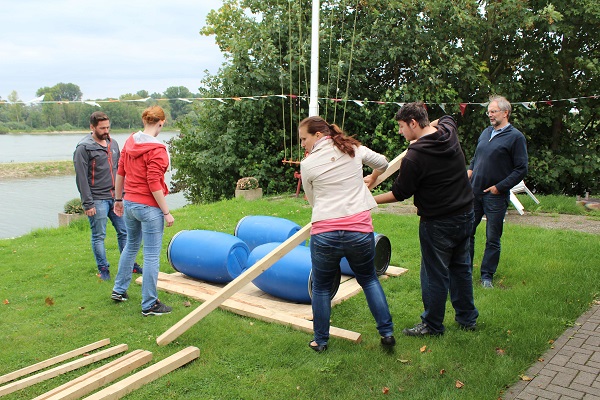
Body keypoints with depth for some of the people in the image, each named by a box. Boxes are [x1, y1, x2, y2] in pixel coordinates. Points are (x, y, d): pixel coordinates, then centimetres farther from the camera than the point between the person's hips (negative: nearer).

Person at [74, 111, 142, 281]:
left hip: (115, 197, 6)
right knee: (99, 236, 4)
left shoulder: (113, 144, 12)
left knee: (124, 232, 9)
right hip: (97, 200, -6)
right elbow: (81, 179, -11)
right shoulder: (84, 148, -8)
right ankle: (103, 269, 17)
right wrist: (88, 204, -14)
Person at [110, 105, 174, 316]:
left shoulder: (130, 142, 4)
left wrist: (118, 199, 21)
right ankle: (149, 305, 11)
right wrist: (166, 212, -14)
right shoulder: (156, 149, -18)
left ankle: (119, 290, 40)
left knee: (131, 246, 26)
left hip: (129, 203, 8)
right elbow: (154, 184, -20)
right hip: (149, 207, -8)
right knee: (151, 255, 2)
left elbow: (120, 172, 10)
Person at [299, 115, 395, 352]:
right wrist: (371, 180, 46)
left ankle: (321, 341, 29)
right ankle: (387, 333, 25)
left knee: (321, 287, 17)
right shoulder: (354, 150, 8)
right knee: (369, 280, 25)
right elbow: (382, 163, 25)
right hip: (359, 231, 3)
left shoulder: (308, 164, 0)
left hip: (324, 233, -2)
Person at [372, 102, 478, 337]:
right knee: (461, 268, 20)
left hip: (438, 223, -8)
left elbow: (399, 193, -12)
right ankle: (467, 319, 34)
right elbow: (446, 118, 28)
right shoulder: (449, 131, 0)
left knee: (435, 275, 5)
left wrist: (371, 200, -2)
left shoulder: (414, 157, -21)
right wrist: (428, 128, 27)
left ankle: (432, 325, 20)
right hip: (465, 214, 8)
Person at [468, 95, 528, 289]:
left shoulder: (516, 137, -7)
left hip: (496, 196, -6)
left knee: (492, 239, 4)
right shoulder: (485, 133, 13)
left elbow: (521, 169, -9)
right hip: (474, 192, 6)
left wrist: (499, 187, -13)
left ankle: (487, 276, 16)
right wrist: (470, 170, 4)